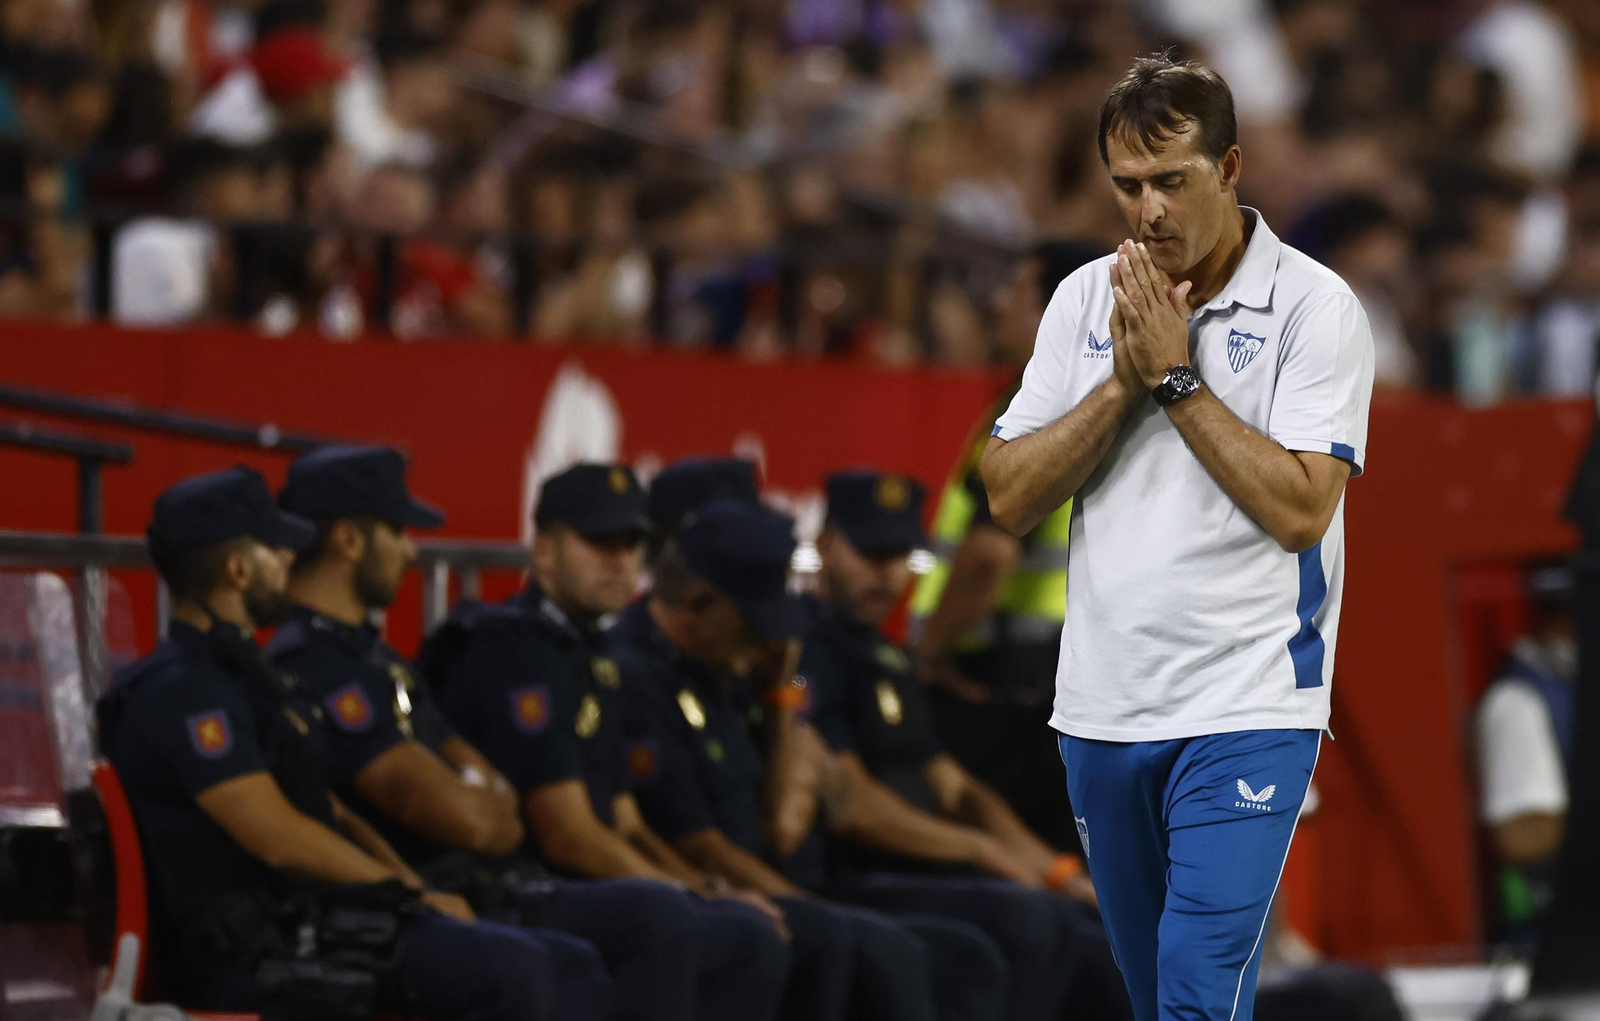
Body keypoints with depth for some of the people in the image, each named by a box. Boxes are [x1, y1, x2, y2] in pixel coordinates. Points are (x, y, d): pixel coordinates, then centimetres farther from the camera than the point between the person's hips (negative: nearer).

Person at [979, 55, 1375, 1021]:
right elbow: (1010, 498, 3)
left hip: (1246, 711, -5)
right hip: (1102, 710, 5)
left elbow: (1300, 508, -16)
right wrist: (1124, 382, -9)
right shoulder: (1085, 299, 8)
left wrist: (1176, 378, -14)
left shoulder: (1316, 307, -7)